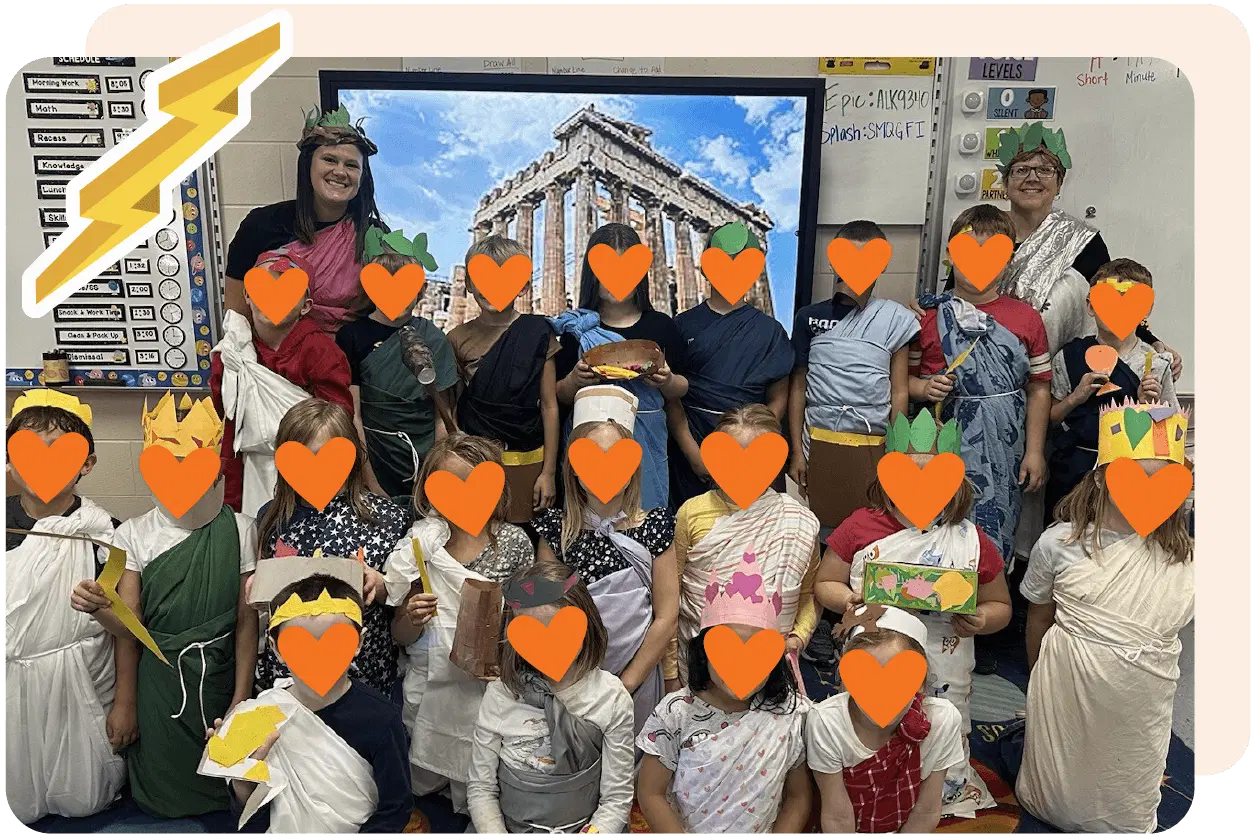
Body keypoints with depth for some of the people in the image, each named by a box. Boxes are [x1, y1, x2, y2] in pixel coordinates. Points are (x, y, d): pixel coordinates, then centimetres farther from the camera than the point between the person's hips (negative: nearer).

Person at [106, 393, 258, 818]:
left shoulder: (239, 530, -7)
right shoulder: (135, 535, -5)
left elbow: (246, 621, -5)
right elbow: (127, 628, -1)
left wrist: (241, 698, -5)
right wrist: (124, 702, 2)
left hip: (218, 675, -1)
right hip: (157, 679, 1)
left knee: (221, 770, 13)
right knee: (164, 783, 13)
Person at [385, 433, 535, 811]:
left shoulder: (514, 543, -7)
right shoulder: (420, 544, -4)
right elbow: (401, 637, 3)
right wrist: (412, 620, -18)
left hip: (493, 686, -1)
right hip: (431, 689, 1)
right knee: (422, 785, 12)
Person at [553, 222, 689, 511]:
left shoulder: (660, 325, 2)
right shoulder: (577, 328, 2)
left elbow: (681, 389, 8)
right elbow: (560, 396, 5)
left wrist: (666, 381, -12)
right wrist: (575, 379, -14)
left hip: (646, 440, 1)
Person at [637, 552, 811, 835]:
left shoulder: (793, 714, -6)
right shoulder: (677, 713, -9)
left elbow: (798, 797, 4)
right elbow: (651, 793, -3)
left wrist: (781, 833, -7)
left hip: (765, 831, 2)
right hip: (683, 830, -1)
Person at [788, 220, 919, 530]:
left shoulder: (894, 319, 1)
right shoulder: (810, 317, 4)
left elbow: (899, 392, 3)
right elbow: (798, 388, 7)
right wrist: (797, 451, 5)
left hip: (873, 447, -1)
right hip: (819, 443, 1)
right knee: (820, 528, 5)